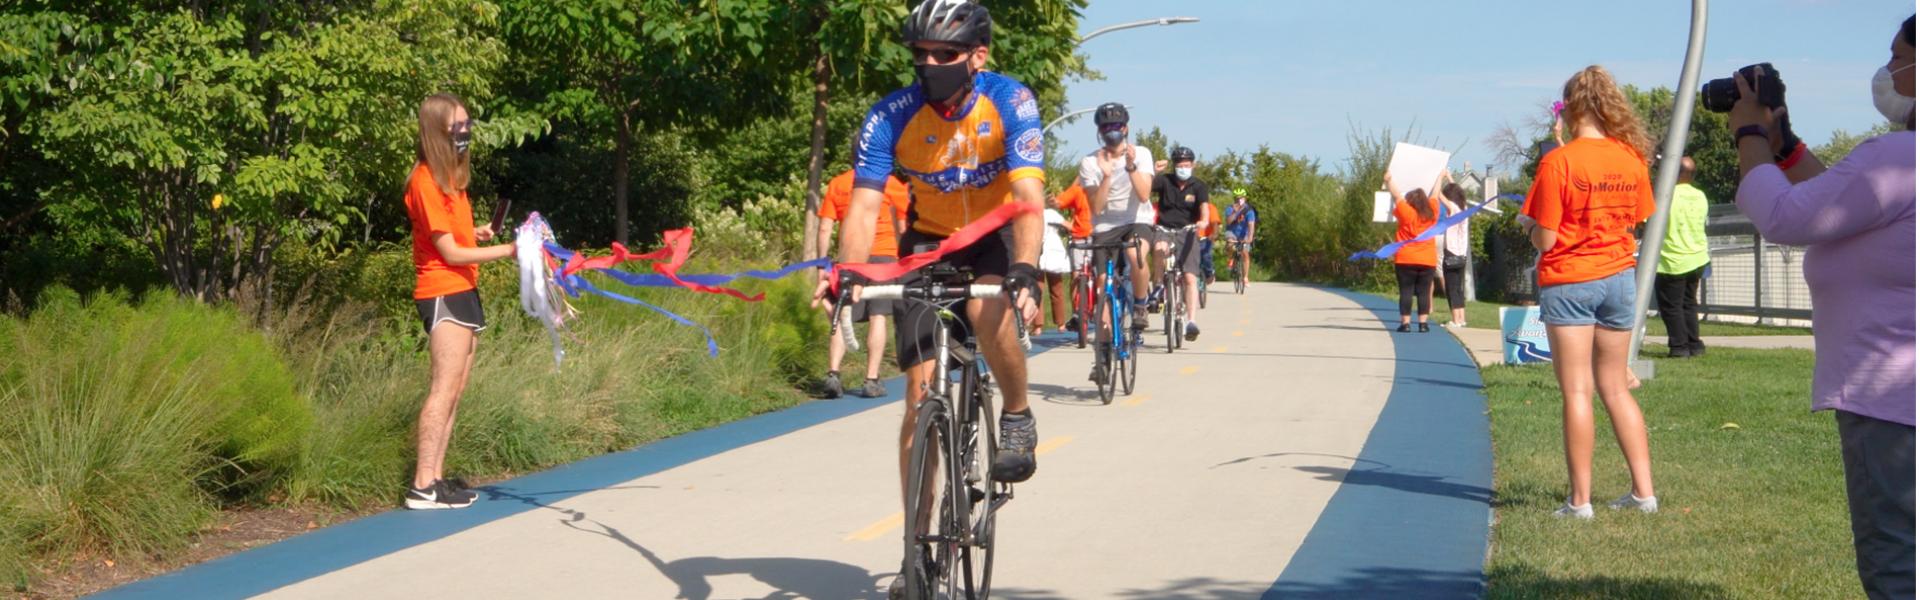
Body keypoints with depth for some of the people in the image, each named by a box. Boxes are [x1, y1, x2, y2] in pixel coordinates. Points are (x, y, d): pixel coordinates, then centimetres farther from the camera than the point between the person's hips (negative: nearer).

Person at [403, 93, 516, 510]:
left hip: (462, 292, 10)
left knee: (455, 390, 9)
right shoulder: (426, 182, -14)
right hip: (443, 293, -10)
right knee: (444, 389, -13)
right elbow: (451, 253, -16)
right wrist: (507, 250, -19)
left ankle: (435, 477, 12)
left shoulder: (450, 176, 14)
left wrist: (475, 232, 2)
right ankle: (423, 487, -15)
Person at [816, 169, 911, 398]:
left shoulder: (836, 184, 8)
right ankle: (872, 380, -1)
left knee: (842, 318, 4)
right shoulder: (892, 184, 3)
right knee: (878, 316, 1)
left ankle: (832, 374, -11)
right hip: (884, 255, -2)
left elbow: (825, 229, 4)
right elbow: (903, 228, 3)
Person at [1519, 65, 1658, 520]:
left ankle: (1580, 499, 1)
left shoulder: (1559, 162, -15)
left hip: (1568, 281, -5)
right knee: (1615, 389, 15)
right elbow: (1635, 221, 9)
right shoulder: (1632, 158, 0)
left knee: (1577, 391, -1)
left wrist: (1530, 224, 7)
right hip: (1618, 277, 5)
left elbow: (1544, 240, -14)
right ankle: (1644, 491, 15)